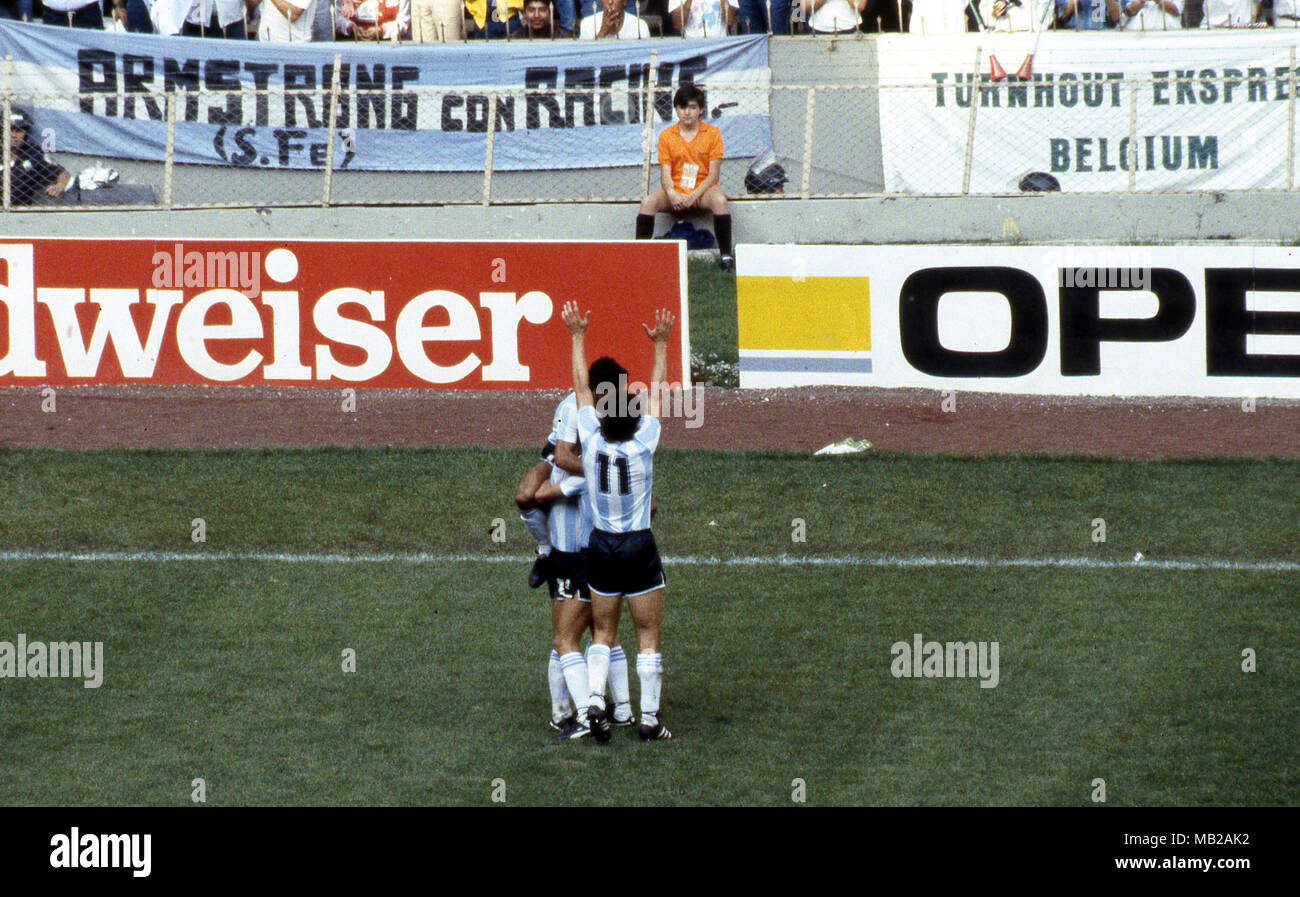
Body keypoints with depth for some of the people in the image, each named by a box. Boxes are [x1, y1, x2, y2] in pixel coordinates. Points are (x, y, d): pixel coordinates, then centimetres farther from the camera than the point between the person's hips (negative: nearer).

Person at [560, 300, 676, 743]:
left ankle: (595, 699, -5)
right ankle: (649, 719, 2)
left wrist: (578, 337, 10)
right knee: (648, 636, 4)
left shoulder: (591, 443, -11)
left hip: (601, 546, 2)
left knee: (603, 632, 13)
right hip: (640, 548, -2)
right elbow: (657, 392, -4)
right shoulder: (643, 446, -15)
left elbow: (582, 389, 1)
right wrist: (660, 345, 6)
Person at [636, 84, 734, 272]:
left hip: (703, 190, -2)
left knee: (719, 200, -36)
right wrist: (672, 195, -23)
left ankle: (726, 257, -34)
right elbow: (665, 173, 0)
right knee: (647, 203, -28)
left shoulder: (712, 133, 1)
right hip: (676, 192, 2)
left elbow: (713, 174, -3)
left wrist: (693, 196, -18)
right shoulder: (666, 136, 6)